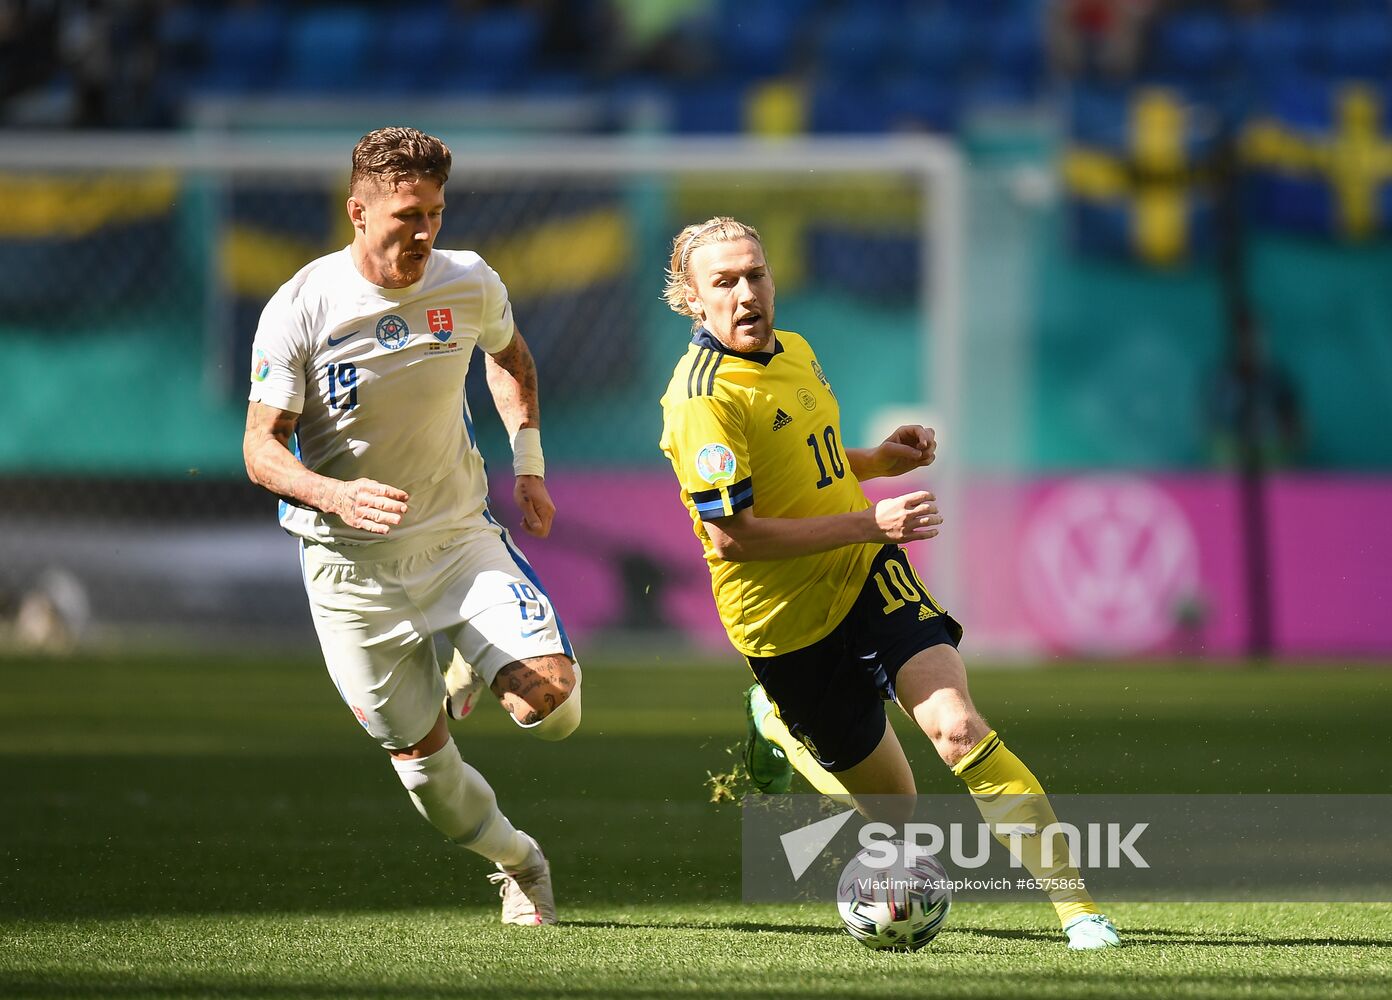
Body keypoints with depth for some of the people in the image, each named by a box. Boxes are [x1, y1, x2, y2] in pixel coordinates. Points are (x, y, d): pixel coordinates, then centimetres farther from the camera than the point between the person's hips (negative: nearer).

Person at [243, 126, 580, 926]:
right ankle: (519, 863, 31)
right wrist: (335, 495, -35)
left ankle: (476, 671, 17)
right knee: (418, 751, 3)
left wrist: (529, 465, 9)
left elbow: (509, 356, 17)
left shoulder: (469, 284, -7)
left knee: (551, 700, -19)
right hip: (352, 560, -2)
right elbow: (262, 448, -16)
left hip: (459, 534, 2)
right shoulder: (300, 311, -17)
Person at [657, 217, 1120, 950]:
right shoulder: (702, 401, -19)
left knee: (956, 729, -21)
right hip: (787, 625, -5)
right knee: (892, 807, 6)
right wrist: (868, 522, -24)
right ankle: (778, 727, 37)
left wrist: (882, 459, 4)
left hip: (866, 576, 5)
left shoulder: (794, 353, 7)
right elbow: (730, 534, -25)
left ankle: (1076, 906, -22)